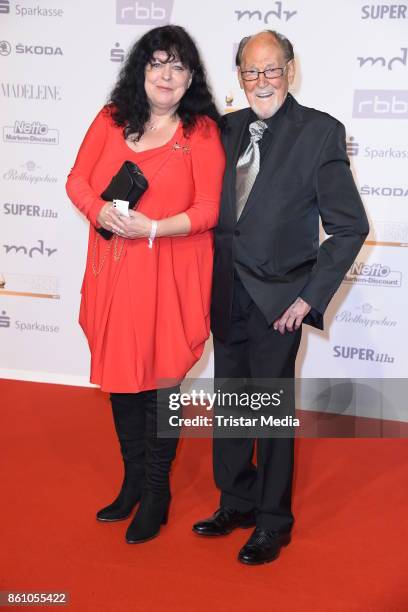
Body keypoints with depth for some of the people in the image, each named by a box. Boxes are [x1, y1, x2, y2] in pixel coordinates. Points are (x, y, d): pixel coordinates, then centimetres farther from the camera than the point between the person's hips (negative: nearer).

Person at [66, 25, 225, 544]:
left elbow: (208, 210, -9)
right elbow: (78, 179, 6)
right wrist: (100, 211, -15)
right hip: (113, 272, 4)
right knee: (121, 378, 13)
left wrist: (152, 227, -22)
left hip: (169, 276, -4)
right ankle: (133, 482, 33)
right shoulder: (112, 118, 7)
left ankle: (157, 493, 24)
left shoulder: (202, 130, -4)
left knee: (158, 384, 4)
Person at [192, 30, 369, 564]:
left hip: (277, 300, -5)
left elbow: (350, 227, -8)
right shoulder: (227, 129, 6)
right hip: (226, 295, 5)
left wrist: (310, 297, -11)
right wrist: (210, 281, 4)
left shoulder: (321, 132, -9)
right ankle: (237, 503, 35)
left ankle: (273, 522, 25)